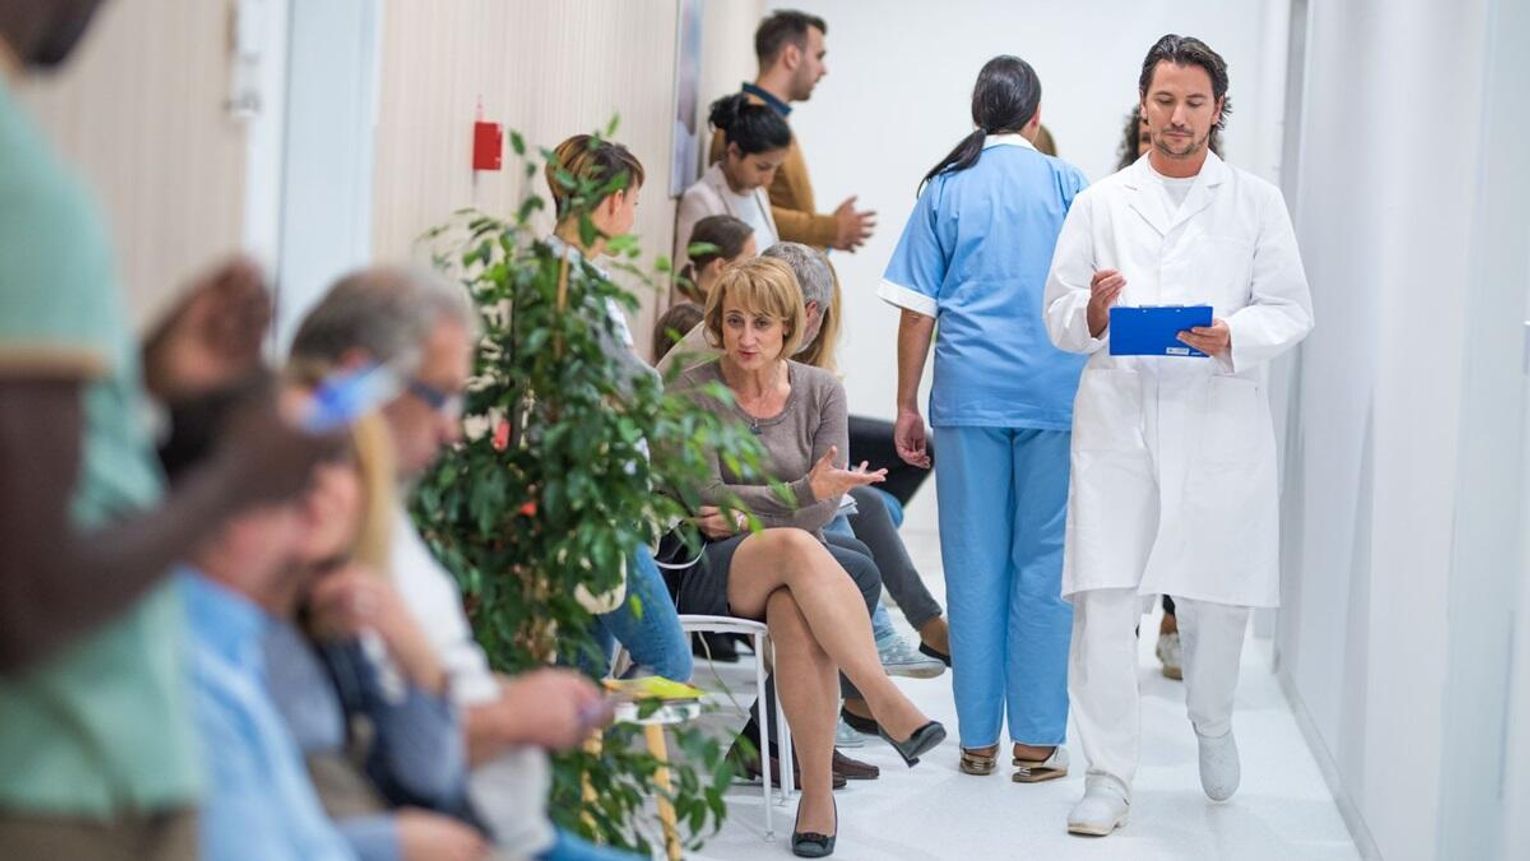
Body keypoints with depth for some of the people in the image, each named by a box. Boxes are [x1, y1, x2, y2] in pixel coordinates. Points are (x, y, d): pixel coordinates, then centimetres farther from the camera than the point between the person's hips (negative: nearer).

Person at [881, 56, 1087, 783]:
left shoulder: (945, 189, 5)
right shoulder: (1068, 184, 5)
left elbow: (918, 311, 3)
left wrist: (907, 408, 9)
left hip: (970, 394, 1)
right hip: (1057, 394, 0)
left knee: (974, 565, 5)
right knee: (1045, 562, 3)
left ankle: (978, 739, 9)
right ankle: (1037, 740, 3)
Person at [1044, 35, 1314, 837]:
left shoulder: (1257, 203, 10)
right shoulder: (1100, 204, 12)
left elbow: (1291, 310, 4)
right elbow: (1057, 316, 9)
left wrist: (1233, 336, -15)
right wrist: (1094, 312, -14)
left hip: (1219, 429, 0)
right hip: (1117, 423, 0)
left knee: (1216, 599, 5)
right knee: (1103, 599, -6)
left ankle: (1212, 725, 35)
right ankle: (1108, 776, 2)